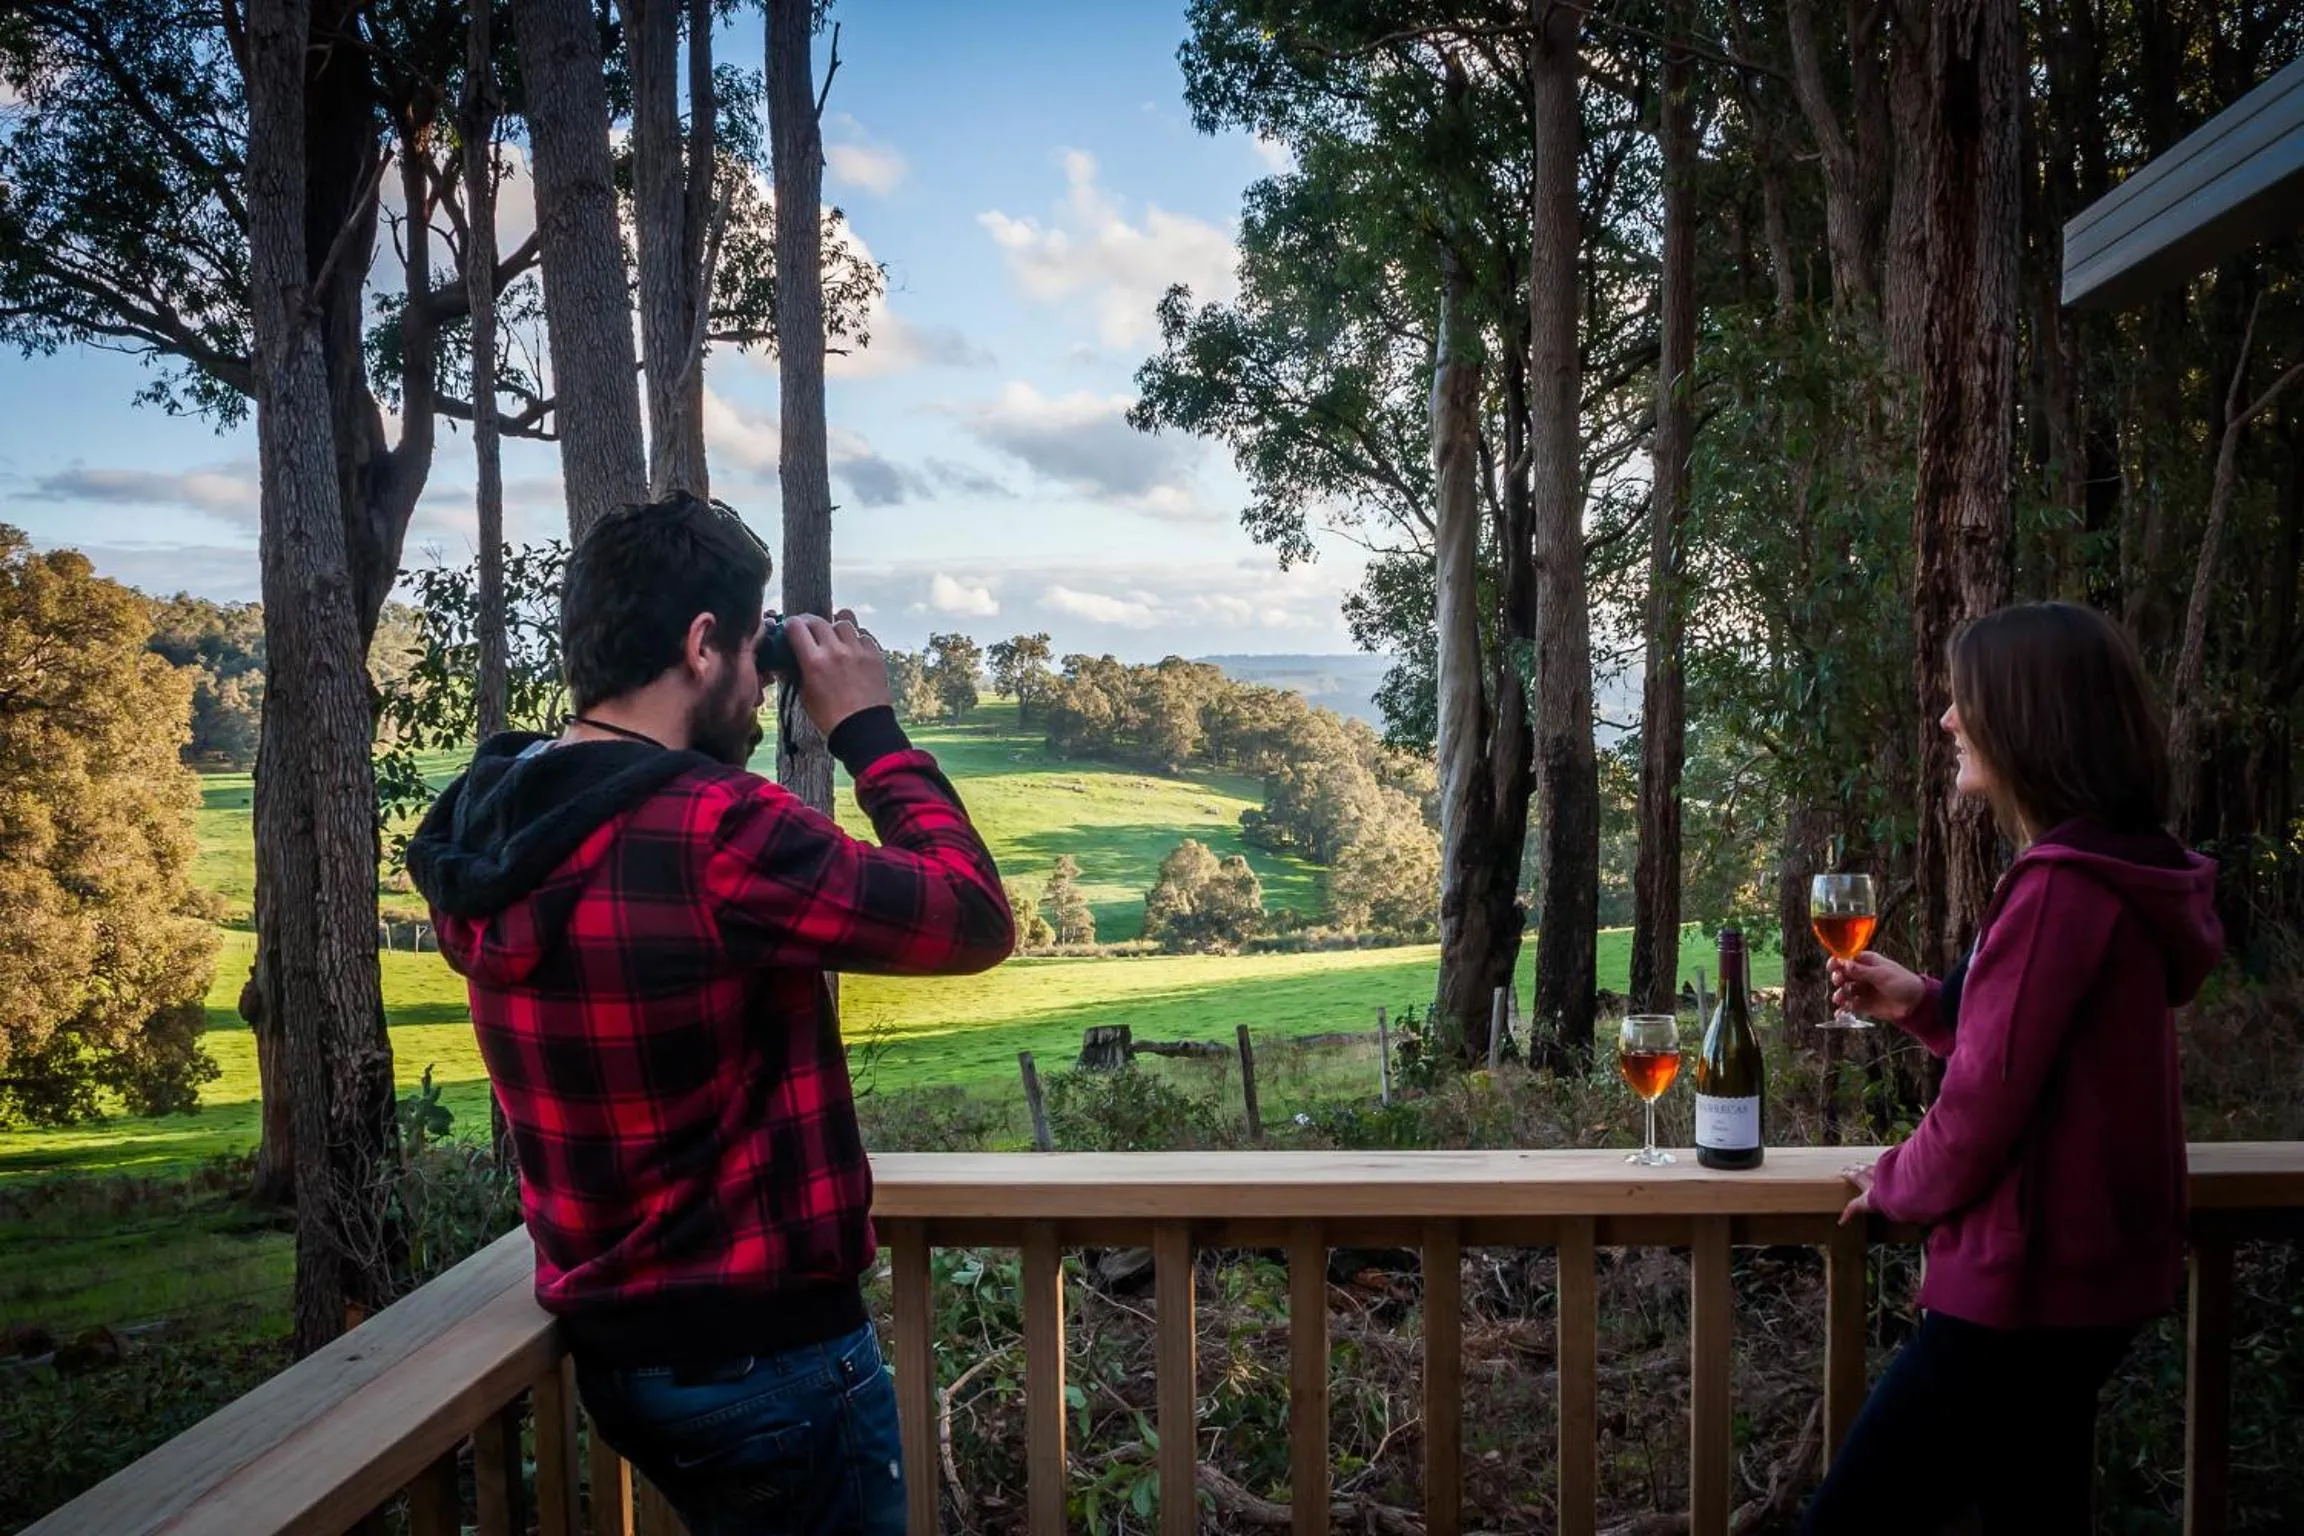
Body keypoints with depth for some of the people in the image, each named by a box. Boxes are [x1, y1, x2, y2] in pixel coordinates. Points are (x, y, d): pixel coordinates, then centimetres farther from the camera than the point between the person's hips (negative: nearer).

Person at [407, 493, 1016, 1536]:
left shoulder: (483, 836, -2)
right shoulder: (716, 832, -27)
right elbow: (975, 920, -18)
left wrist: (720, 751, 7)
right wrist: (869, 728, -9)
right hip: (765, 1352, -8)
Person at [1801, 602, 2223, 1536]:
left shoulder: (2061, 888, -24)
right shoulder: (2121, 872, 9)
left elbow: (1986, 1104, -21)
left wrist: (1897, 1185, -3)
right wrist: (1921, 1005, 7)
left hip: (2031, 1283, -10)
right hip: (2087, 1267, 10)